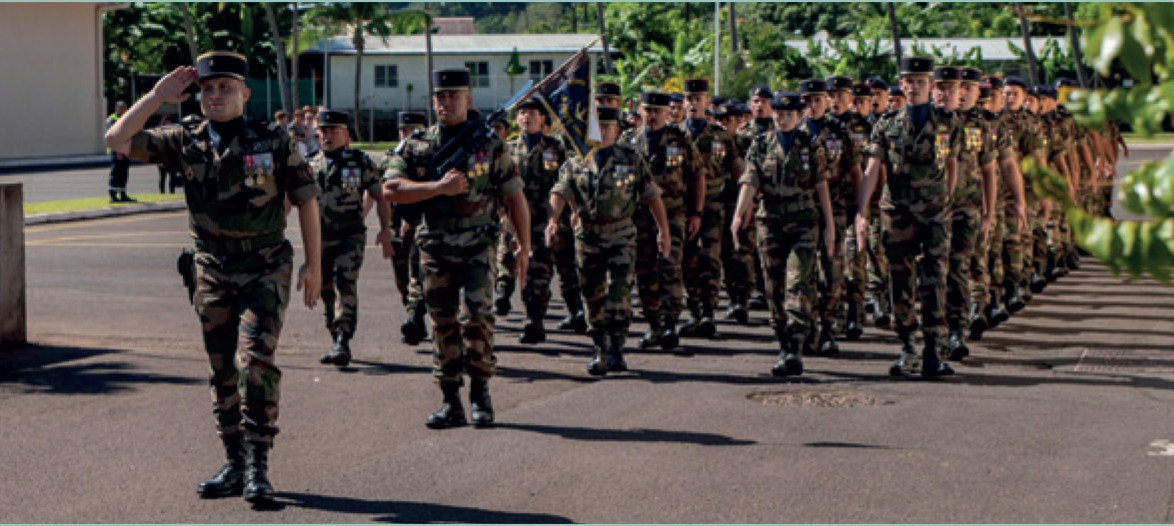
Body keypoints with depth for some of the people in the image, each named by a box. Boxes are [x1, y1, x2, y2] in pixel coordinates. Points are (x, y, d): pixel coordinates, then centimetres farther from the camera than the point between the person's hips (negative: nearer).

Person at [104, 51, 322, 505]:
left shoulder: (273, 140, -4)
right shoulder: (186, 142, 2)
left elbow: (305, 198, 0)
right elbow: (117, 140, -3)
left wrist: (313, 263, -3)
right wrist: (157, 97, -7)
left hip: (265, 268, -4)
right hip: (213, 272, 4)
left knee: (255, 362, -16)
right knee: (223, 372, 8)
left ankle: (258, 467, -10)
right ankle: (235, 464, 19)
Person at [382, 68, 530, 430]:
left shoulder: (489, 144, 3)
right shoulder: (417, 146, 7)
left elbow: (514, 196, 6)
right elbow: (390, 189, -5)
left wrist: (524, 245, 2)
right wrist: (439, 187, -15)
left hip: (477, 247, -2)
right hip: (435, 250, 2)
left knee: (475, 316, -16)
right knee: (442, 325, 5)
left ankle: (481, 393, 0)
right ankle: (451, 403, 14)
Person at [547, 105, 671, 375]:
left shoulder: (631, 159, 5)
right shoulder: (575, 162, 6)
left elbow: (652, 196, 8)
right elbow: (560, 192, -7)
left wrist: (664, 230, 5)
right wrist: (552, 219, -25)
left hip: (621, 234, -2)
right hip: (587, 235, 2)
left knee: (619, 291, -14)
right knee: (593, 295, 7)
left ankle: (617, 350, -11)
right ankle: (600, 351, 19)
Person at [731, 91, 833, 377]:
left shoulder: (811, 145, 6)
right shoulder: (760, 145, 7)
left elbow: (821, 187, 7)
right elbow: (749, 182, -4)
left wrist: (829, 226, 4)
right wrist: (739, 214, -20)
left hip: (803, 222, -2)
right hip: (770, 223, 2)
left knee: (799, 284, -14)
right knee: (775, 288, 6)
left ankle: (795, 350, -18)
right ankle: (785, 348, 18)